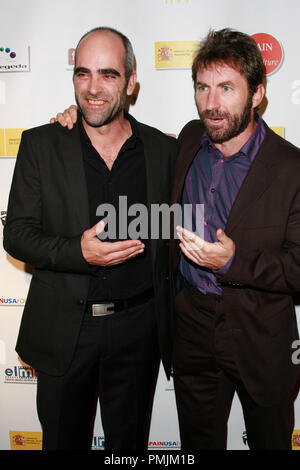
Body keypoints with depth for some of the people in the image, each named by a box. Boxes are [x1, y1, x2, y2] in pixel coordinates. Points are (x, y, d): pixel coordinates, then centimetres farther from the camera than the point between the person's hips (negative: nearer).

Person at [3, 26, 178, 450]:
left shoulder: (163, 149, -1)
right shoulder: (40, 145, -4)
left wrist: (173, 326, 6)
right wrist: (78, 252, -23)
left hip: (138, 329, 1)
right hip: (63, 328, 0)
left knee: (129, 441, 21)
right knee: (63, 440, 21)